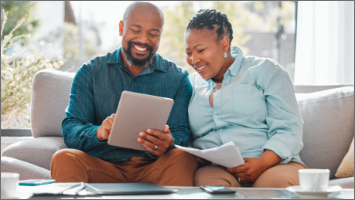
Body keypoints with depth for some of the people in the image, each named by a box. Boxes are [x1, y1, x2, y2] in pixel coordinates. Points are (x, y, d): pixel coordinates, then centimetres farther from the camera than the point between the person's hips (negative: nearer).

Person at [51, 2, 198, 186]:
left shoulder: (178, 79, 9)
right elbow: (70, 130, -1)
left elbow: (182, 134, 0)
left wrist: (168, 144, -27)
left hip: (152, 168, 0)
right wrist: (98, 133, -26)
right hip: (103, 167, 0)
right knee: (64, 158, -30)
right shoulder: (89, 73, 8)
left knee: (182, 158, -32)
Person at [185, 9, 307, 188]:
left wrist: (262, 163, -19)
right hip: (214, 169, 2)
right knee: (208, 181, -37)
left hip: (273, 165, -1)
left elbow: (288, 129, -1)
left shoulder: (264, 70, 10)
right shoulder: (190, 84, 22)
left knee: (280, 180, -38)